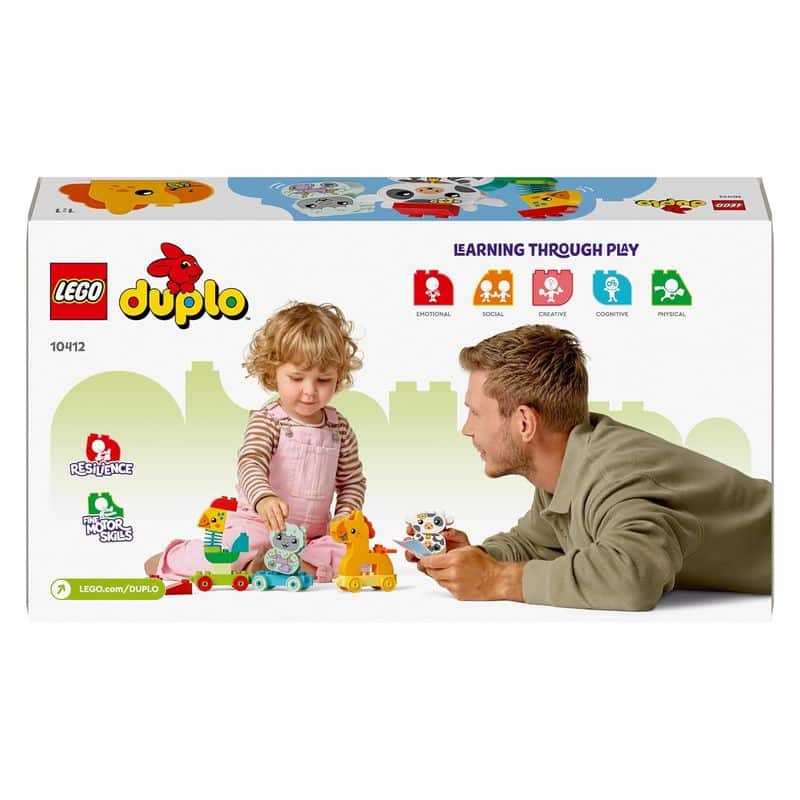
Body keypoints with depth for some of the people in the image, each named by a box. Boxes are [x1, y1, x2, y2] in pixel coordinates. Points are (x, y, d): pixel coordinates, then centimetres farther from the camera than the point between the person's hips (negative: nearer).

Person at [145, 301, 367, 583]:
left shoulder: (339, 429, 5)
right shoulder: (266, 420, -8)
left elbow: (353, 481, 14)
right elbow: (250, 463, -26)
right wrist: (263, 498, -47)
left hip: (313, 535, 4)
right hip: (259, 525, -4)